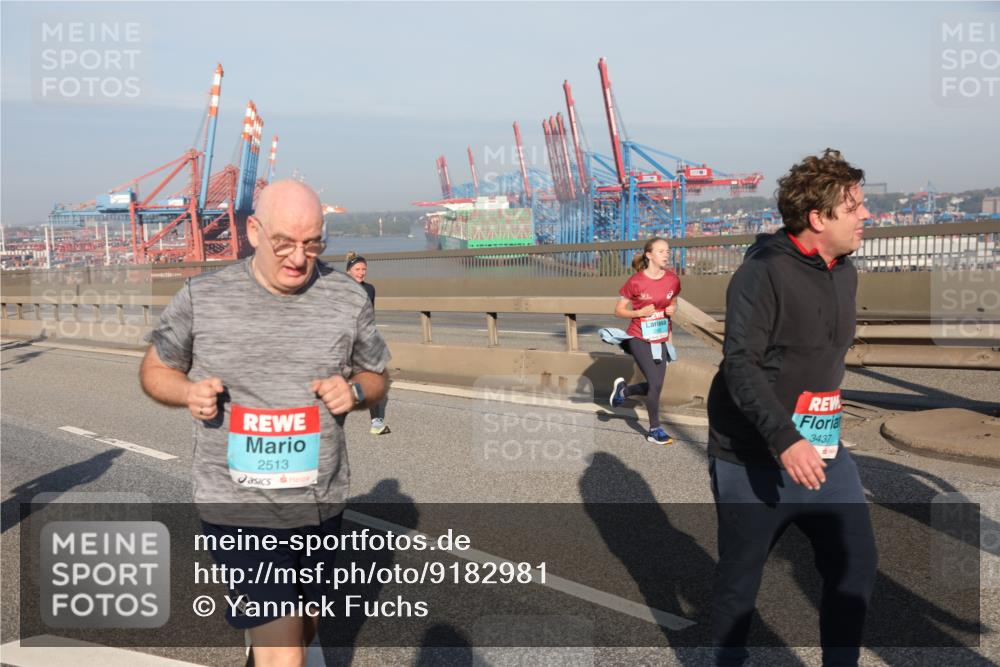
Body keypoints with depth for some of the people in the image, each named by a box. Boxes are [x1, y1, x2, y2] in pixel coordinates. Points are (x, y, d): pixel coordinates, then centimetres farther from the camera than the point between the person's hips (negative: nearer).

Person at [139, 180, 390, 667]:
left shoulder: (348, 298, -2)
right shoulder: (201, 297, -6)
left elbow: (375, 378, 10)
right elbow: (155, 370, 7)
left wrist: (354, 390, -14)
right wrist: (188, 392, -15)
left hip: (319, 503, 3)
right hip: (238, 506, -3)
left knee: (302, 625, 24)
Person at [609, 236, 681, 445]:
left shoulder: (673, 279, -3)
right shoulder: (635, 282, -15)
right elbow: (618, 311, -7)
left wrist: (672, 310, -8)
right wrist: (640, 312, -22)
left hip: (661, 340, 5)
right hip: (640, 339, -5)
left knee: (655, 385, 6)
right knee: (655, 384, -11)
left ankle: (623, 389, 36)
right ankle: (654, 430, 7)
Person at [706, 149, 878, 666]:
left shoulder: (845, 272, 9)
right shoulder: (764, 272, -17)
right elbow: (740, 364, -23)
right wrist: (784, 439, -31)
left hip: (822, 453, 7)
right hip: (753, 459, -7)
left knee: (855, 564, 4)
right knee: (740, 576, 8)